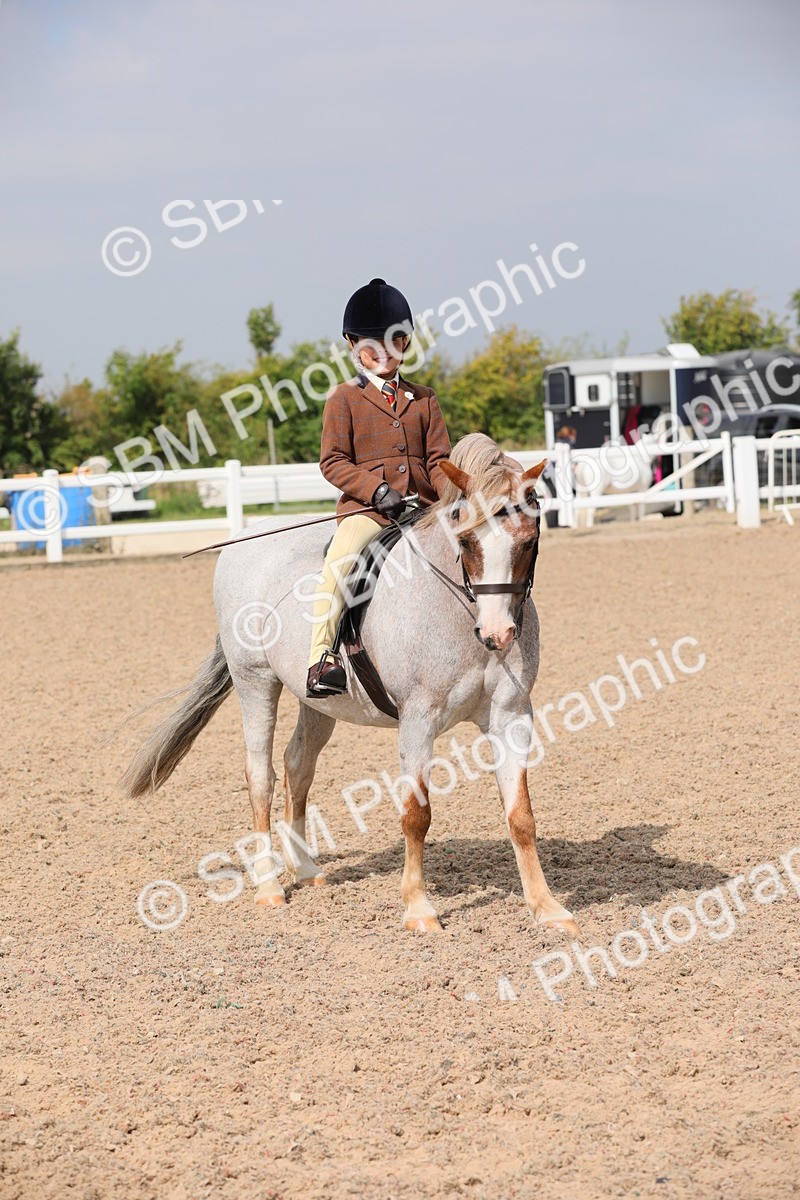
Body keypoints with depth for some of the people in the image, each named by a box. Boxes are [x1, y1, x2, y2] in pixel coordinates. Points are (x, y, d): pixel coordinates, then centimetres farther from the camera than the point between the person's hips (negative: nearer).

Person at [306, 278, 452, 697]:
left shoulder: (423, 399, 17)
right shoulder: (344, 399, 5)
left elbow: (438, 459, 14)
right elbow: (333, 461, -2)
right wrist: (377, 490, -16)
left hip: (421, 507, 4)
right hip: (365, 509, -4)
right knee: (339, 563, -31)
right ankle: (321, 657, -28)